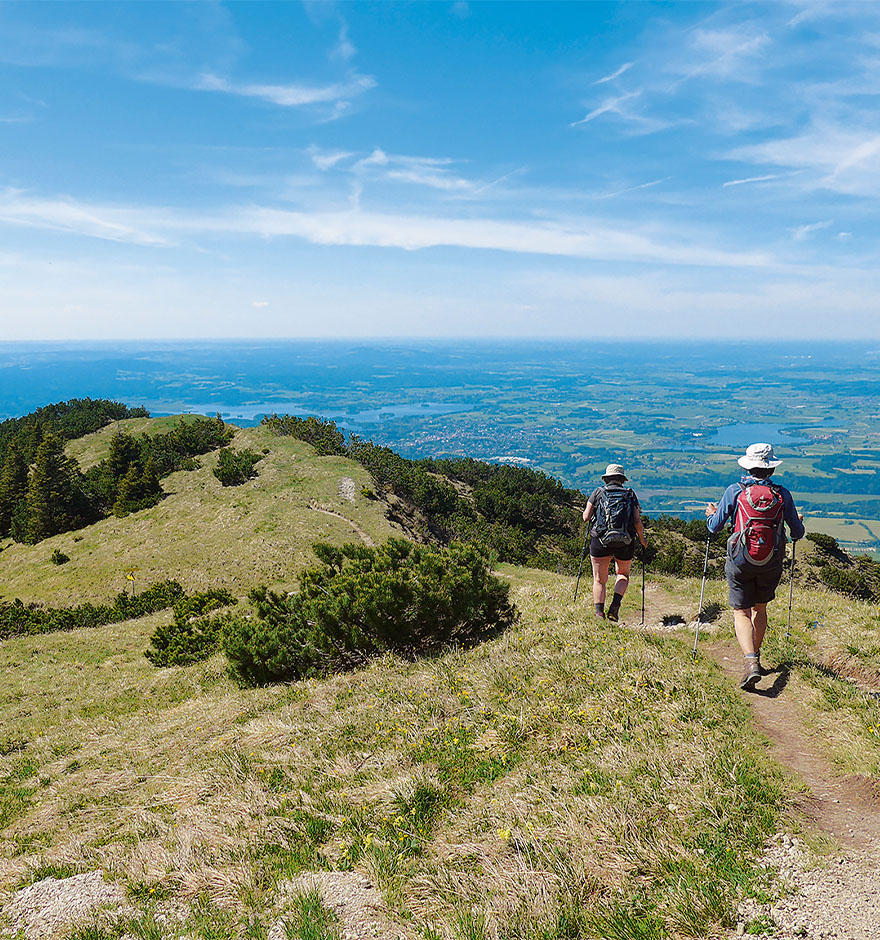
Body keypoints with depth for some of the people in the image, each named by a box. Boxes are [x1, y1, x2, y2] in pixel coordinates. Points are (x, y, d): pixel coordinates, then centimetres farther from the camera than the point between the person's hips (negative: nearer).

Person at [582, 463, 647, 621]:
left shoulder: (598, 492, 5)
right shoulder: (630, 494, 8)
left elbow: (586, 517, 1)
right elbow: (637, 522, 1)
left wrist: (587, 510, 23)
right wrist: (642, 540, 16)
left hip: (601, 540, -1)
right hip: (626, 543, 1)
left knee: (599, 580, 9)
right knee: (623, 574, 22)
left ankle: (599, 612, -3)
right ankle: (615, 606, 1)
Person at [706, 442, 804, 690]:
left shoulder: (735, 491, -6)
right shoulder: (782, 494, -2)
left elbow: (715, 527, -1)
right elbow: (797, 533, 6)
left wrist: (711, 514, 21)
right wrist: (798, 522, 29)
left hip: (741, 562, -2)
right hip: (771, 564, 2)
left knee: (742, 612, 2)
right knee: (760, 608, 23)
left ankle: (750, 661, -18)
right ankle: (755, 655, 31)